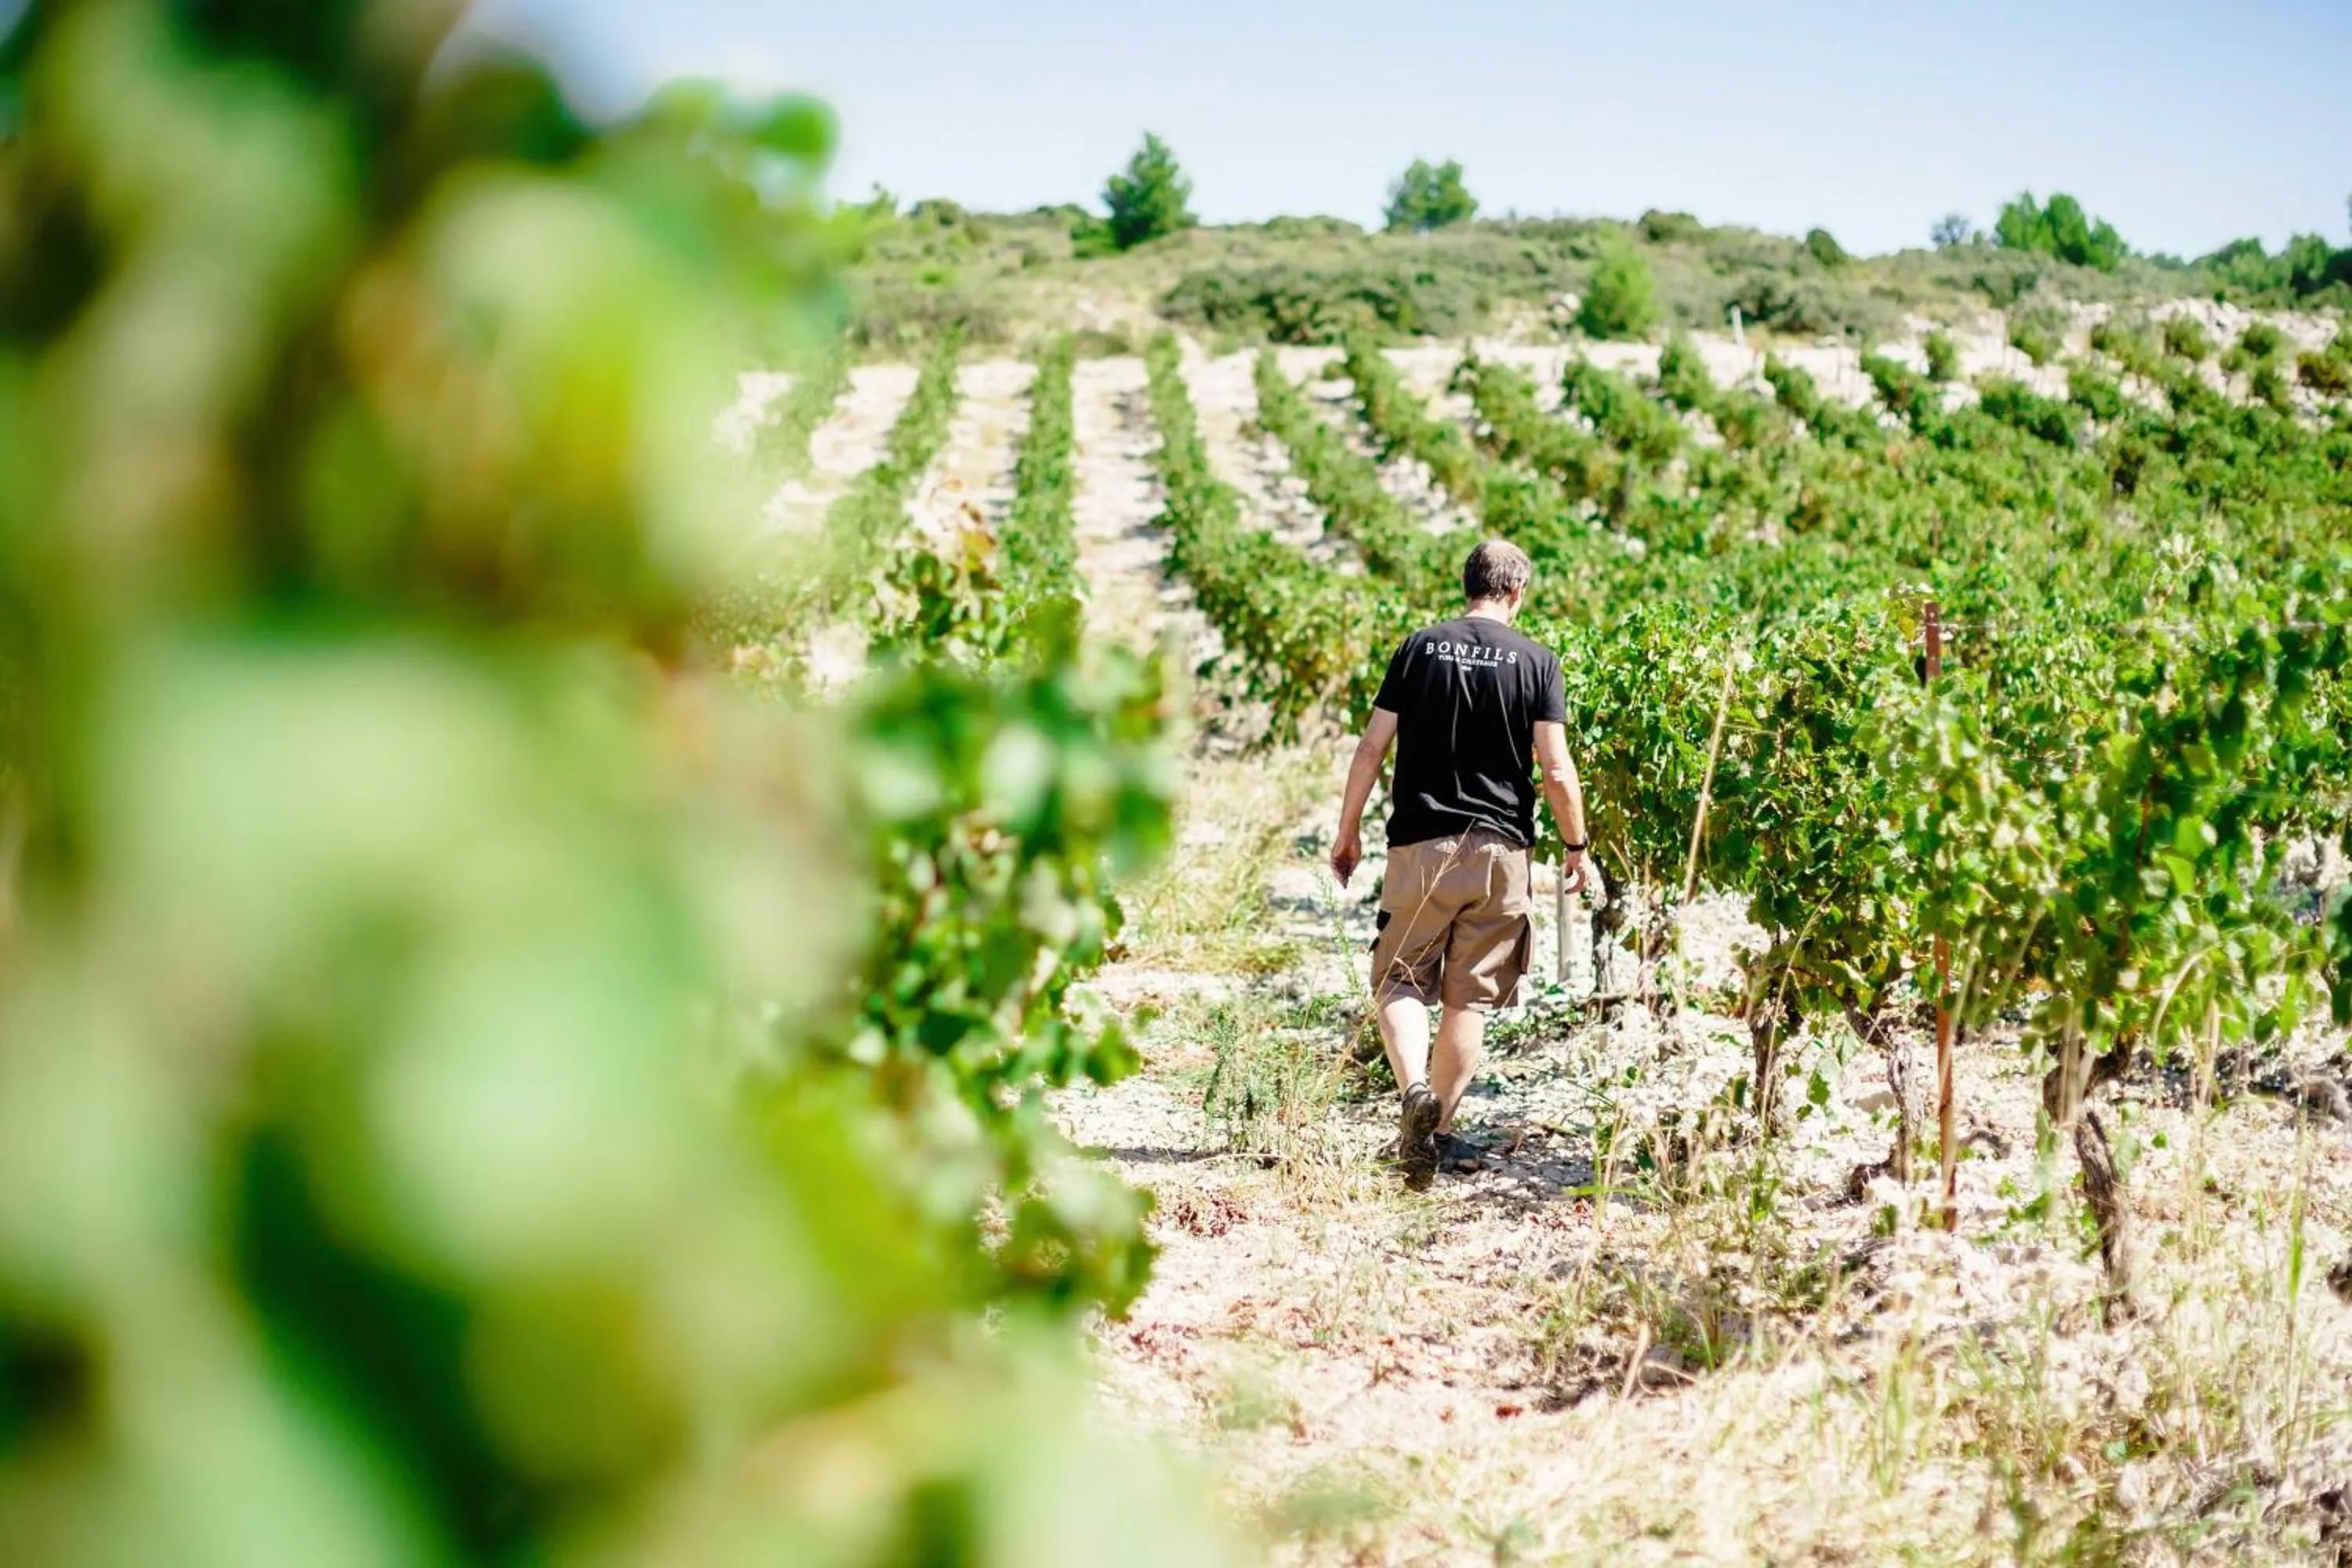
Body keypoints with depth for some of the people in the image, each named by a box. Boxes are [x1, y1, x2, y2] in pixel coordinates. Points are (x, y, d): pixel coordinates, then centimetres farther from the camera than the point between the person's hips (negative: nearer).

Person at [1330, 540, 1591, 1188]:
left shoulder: (1420, 648, 3)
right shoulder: (1536, 660, 1)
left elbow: (1371, 749, 0)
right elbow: (1556, 770, -4)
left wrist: (1348, 832, 10)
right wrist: (1576, 848, 8)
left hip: (1421, 844, 0)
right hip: (1500, 849, 0)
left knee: (1401, 980, 5)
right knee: (1470, 998, 8)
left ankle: (1415, 1089, -20)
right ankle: (1433, 1132, 9)